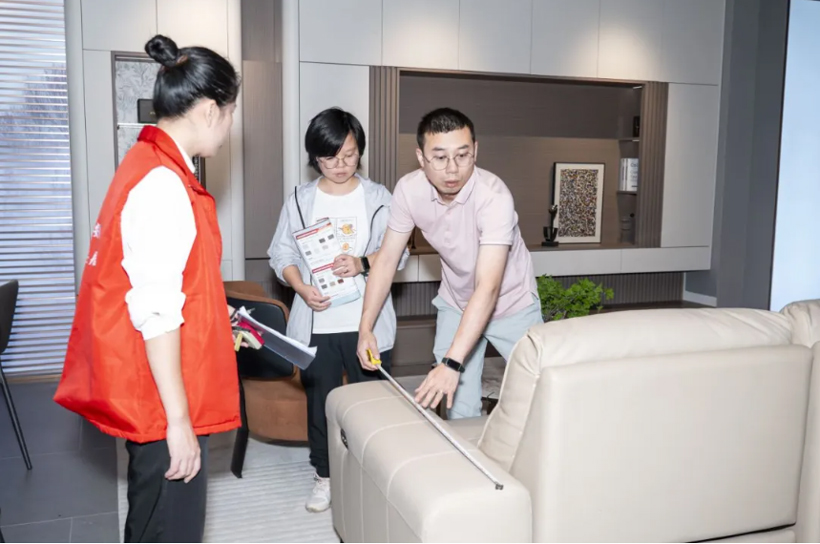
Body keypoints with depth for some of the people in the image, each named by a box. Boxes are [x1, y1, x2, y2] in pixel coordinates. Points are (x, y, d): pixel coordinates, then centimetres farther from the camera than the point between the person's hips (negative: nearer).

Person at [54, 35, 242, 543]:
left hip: (147, 388, 10)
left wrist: (218, 325, 24)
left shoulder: (152, 163, 9)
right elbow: (157, 315, -25)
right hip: (162, 394, -10)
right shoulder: (163, 185, -22)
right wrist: (178, 419, -21)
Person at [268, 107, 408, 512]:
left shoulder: (378, 197, 1)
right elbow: (282, 253, 3)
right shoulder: (300, 199, 3)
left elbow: (398, 252, -1)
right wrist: (302, 287, -14)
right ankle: (325, 476, 30)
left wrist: (363, 263, -20)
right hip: (317, 321, 1)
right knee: (320, 401, 12)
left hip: (368, 321, -1)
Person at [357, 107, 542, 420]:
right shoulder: (409, 189, -20)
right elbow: (386, 260, -9)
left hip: (510, 304, -2)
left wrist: (452, 363, -44)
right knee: (460, 411, 2)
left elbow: (487, 289, -38)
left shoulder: (494, 196, -33)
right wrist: (366, 328, -14)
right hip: (455, 304, 3)